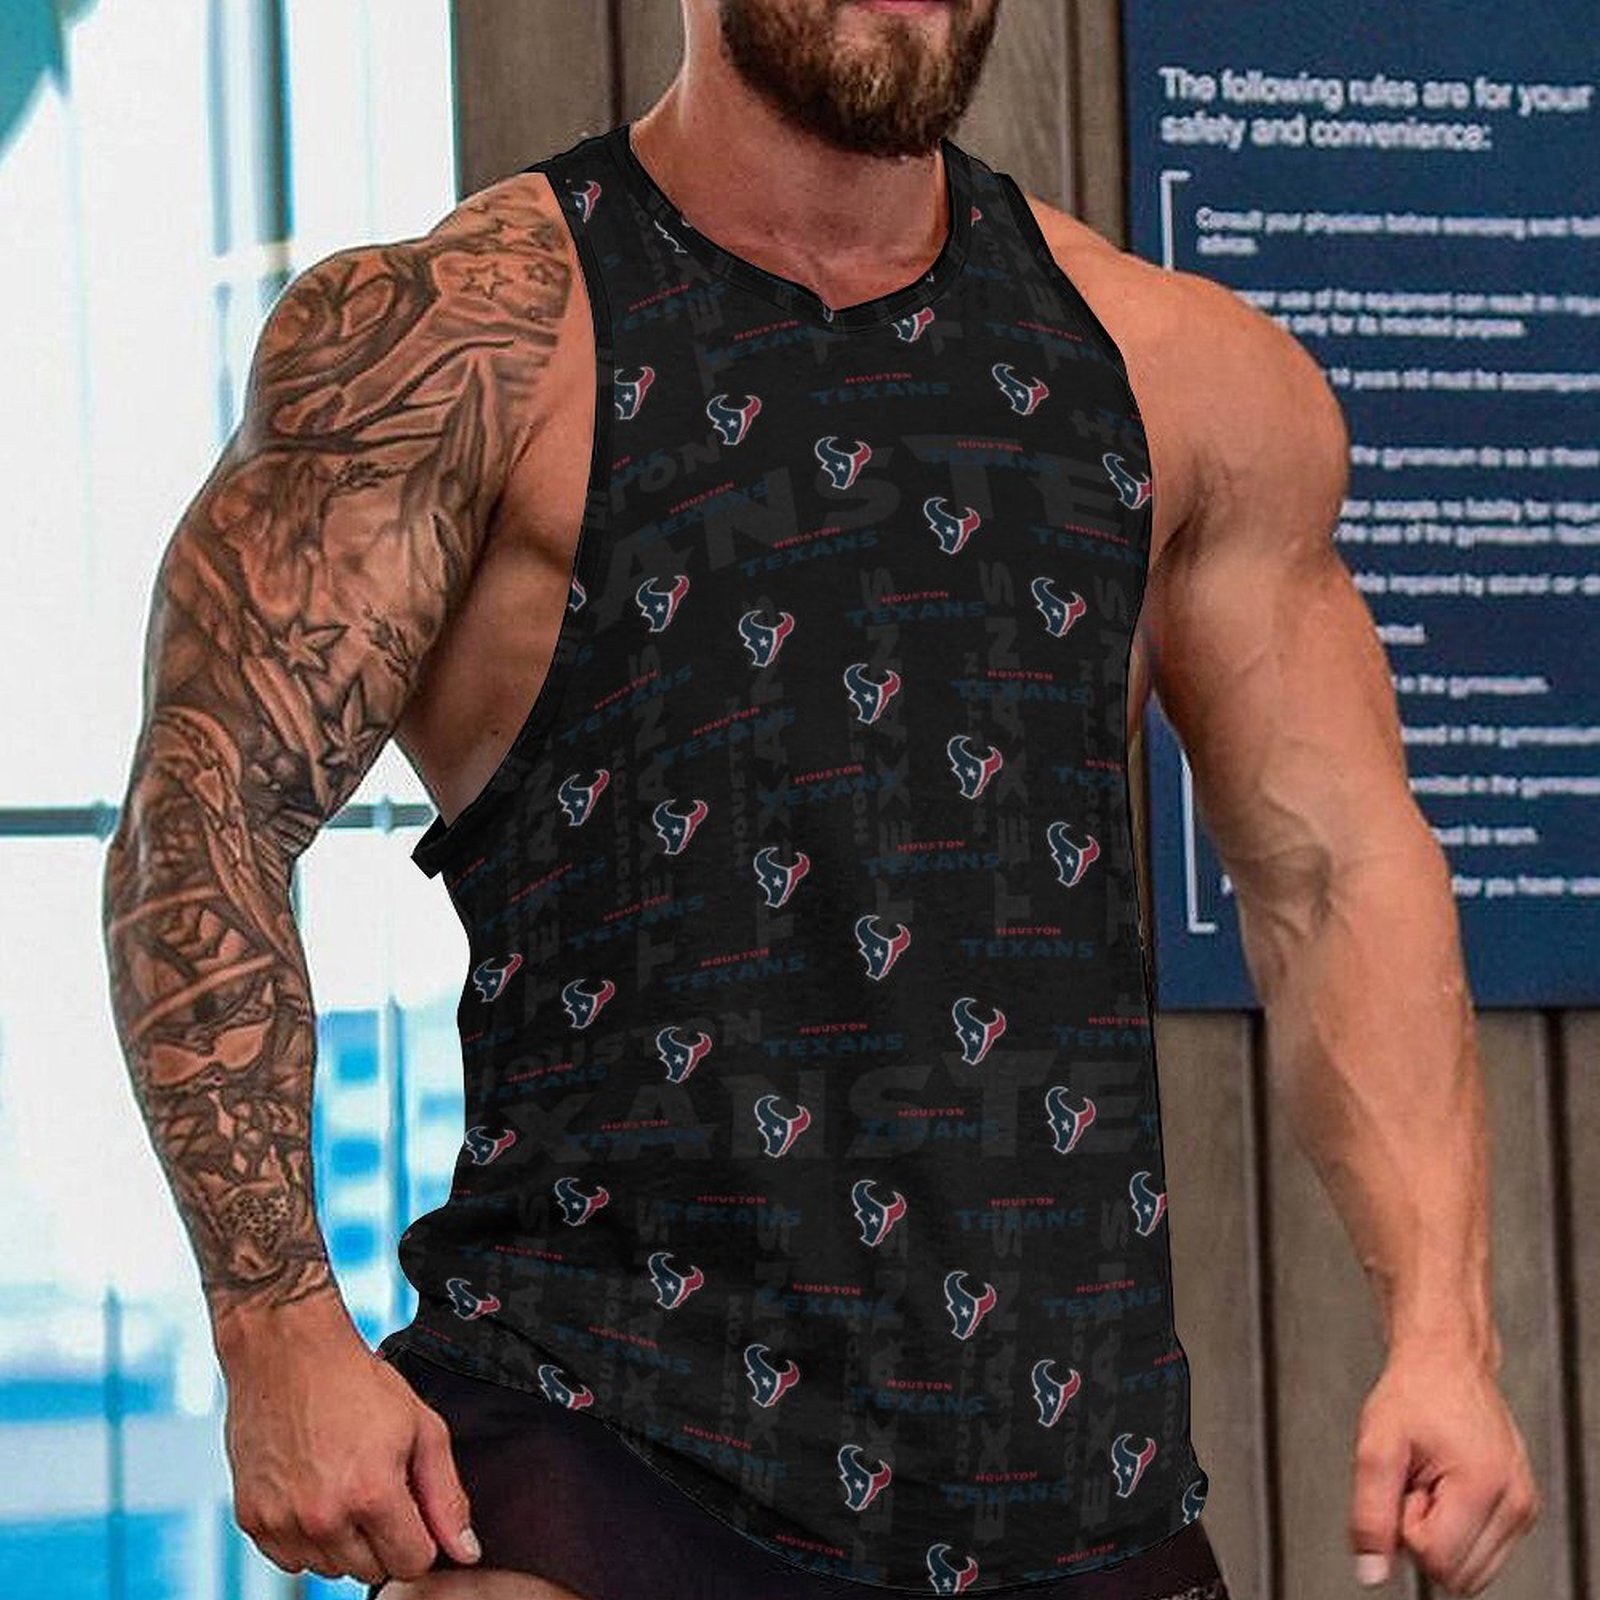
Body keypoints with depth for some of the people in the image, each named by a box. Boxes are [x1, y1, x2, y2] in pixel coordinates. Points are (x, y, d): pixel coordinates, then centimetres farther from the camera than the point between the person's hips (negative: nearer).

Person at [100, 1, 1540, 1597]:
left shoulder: (1194, 379, 11)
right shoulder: (468, 338, -2)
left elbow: (1344, 873, 12)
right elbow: (205, 824, -6)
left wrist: (1441, 1329, 0)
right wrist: (281, 1332, -16)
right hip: (594, 1428, -4)